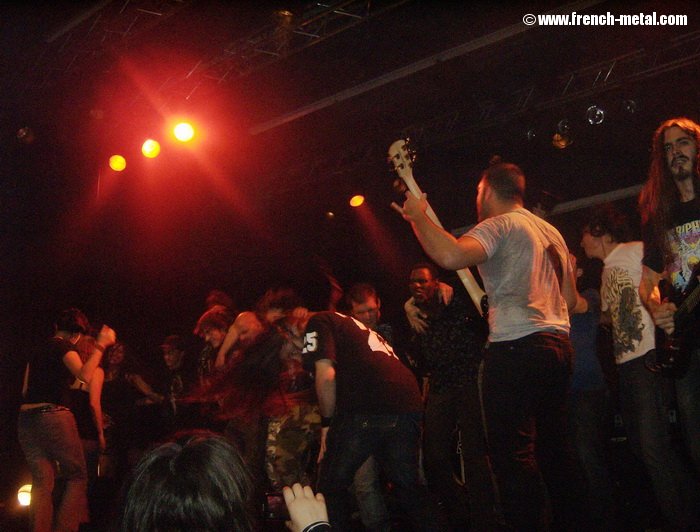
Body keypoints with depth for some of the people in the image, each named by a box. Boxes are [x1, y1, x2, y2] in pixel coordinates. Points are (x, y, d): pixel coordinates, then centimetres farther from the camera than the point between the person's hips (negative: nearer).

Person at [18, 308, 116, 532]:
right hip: (53, 417, -7)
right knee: (76, 476, 3)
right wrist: (100, 345, -17)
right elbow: (85, 375, -20)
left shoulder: (38, 351, 20)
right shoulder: (64, 347, -2)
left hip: (26, 419, 7)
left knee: (41, 482, 6)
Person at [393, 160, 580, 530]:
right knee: (553, 444, 16)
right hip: (557, 343, 9)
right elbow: (570, 299, 25)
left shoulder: (499, 225, -6)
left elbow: (450, 255, -25)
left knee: (512, 454, -8)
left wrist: (417, 215, -11)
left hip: (516, 348, -9)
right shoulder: (550, 232, 20)